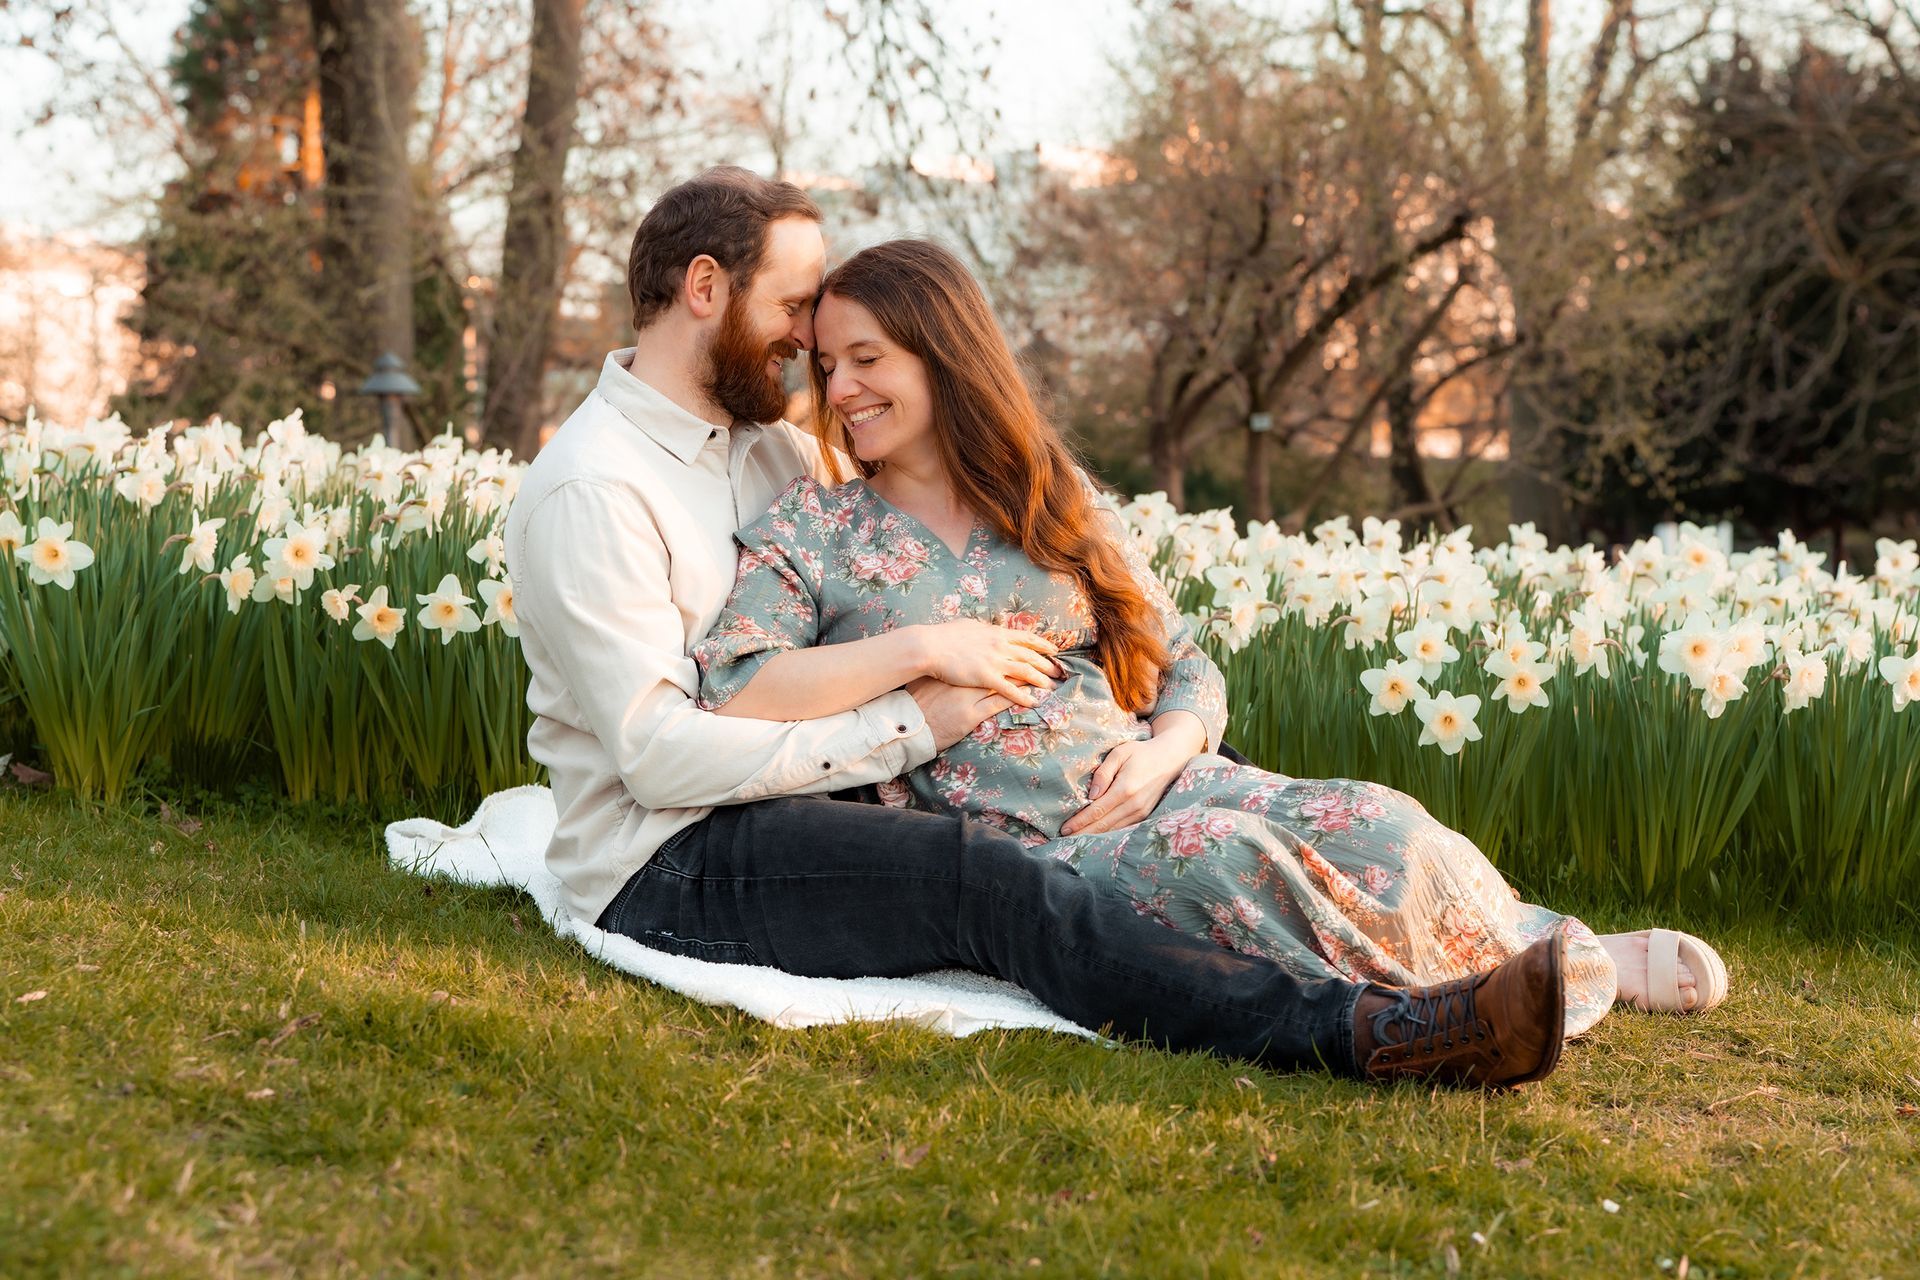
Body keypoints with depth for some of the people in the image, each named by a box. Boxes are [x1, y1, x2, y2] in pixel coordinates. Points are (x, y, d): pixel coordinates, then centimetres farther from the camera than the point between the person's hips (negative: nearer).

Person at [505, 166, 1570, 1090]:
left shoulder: (768, 447, 17)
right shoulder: (593, 486, -11)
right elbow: (658, 753, -19)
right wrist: (906, 727, -16)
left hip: (781, 817, 8)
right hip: (666, 865, -8)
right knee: (983, 879, -30)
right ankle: (1362, 1032, -42)